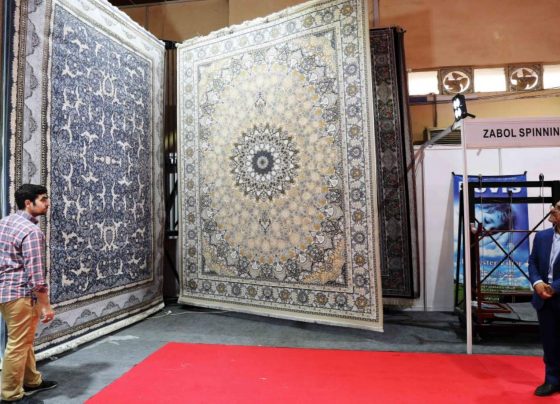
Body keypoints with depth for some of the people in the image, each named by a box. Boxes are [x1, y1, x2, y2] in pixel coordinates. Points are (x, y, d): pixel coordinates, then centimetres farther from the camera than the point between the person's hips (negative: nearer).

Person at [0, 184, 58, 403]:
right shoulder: (32, 231, -20)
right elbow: (35, 273, -21)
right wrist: (46, 305, -15)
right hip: (20, 294, -10)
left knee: (23, 341, 21)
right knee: (18, 345, 3)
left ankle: (31, 381, 35)